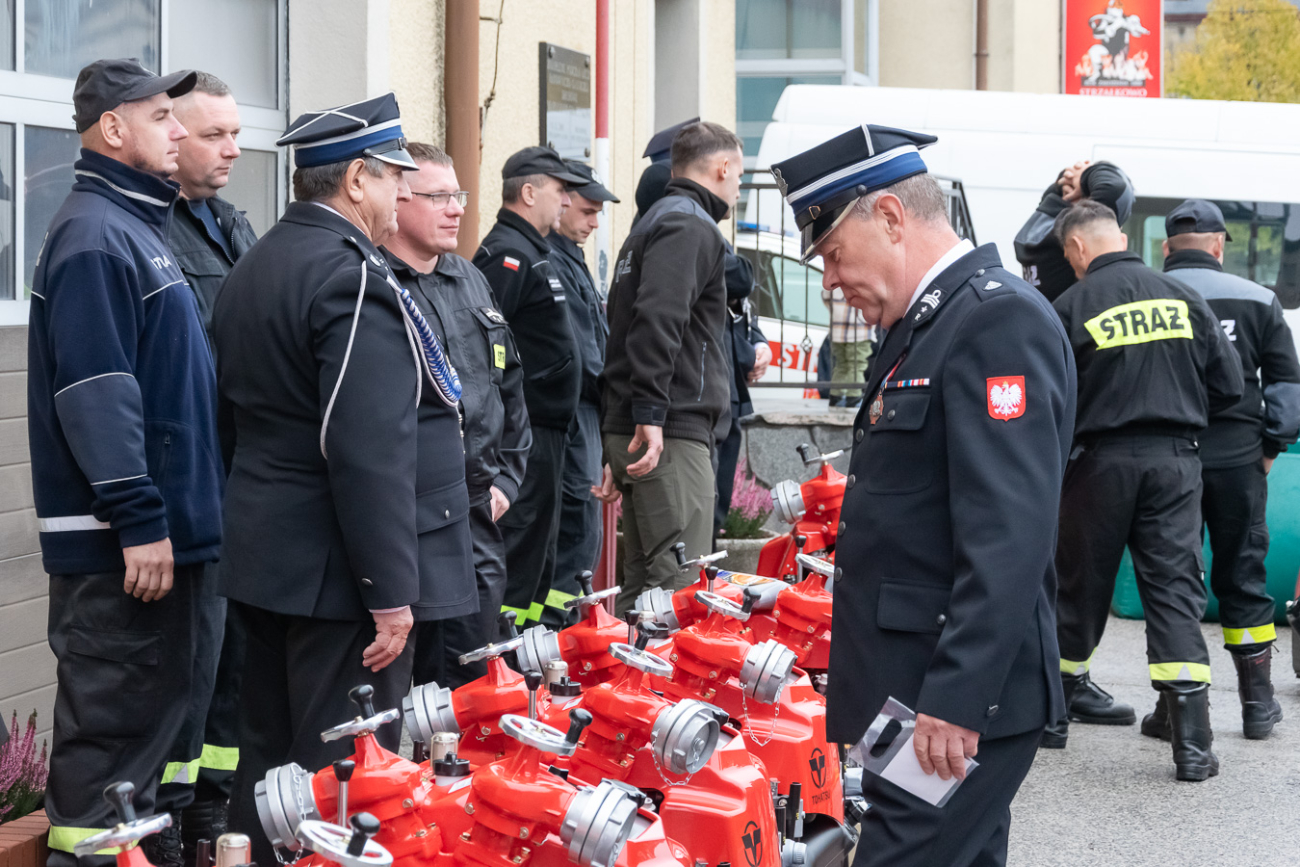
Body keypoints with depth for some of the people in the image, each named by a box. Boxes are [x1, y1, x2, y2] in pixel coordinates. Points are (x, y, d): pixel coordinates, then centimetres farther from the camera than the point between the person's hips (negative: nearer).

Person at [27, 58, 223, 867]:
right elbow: (96, 396, -22)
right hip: (121, 543, -10)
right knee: (112, 726, -5)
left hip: (163, 526, 10)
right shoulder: (95, 235, -14)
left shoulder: (141, 224, 17)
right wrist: (138, 521, -23)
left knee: (159, 712, 16)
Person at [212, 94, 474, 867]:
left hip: (266, 560, 10)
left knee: (269, 759, 16)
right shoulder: (353, 277, -18)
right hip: (337, 570, -10)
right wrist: (391, 592, -22)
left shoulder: (254, 268, 13)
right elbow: (369, 451, -24)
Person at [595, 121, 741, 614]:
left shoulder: (652, 223, 26)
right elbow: (659, 318, -23)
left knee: (644, 582, 13)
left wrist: (614, 448, 29)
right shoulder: (691, 226, -7)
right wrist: (650, 413, -27)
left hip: (634, 434, 10)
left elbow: (620, 329, 28)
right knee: (682, 588, -12)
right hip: (671, 434, -10)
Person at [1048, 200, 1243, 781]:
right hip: (1175, 461, 2)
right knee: (1175, 591, 2)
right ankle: (1192, 744, -6)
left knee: (1081, 587, 12)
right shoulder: (1183, 298, 3)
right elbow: (1228, 384, 5)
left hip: (1100, 462, -2)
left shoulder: (1072, 308, -7)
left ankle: (1052, 715, 27)